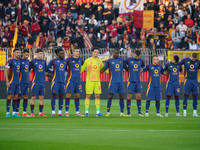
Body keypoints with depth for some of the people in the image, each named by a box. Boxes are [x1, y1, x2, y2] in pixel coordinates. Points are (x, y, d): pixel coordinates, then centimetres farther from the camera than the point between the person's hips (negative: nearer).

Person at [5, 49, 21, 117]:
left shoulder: (19, 61, 14)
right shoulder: (10, 61, -8)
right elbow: (6, 71, -10)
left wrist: (19, 81, 18)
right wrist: (7, 81, -16)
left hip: (17, 82, 7)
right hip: (11, 82, -7)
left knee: (16, 97, 7)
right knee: (9, 96, -6)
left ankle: (14, 113, 12)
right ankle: (8, 113, -3)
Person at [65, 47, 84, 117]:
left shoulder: (80, 59, 11)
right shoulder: (69, 59, -6)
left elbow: (83, 65, 30)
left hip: (78, 80, 5)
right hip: (71, 79, -5)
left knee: (77, 95, 7)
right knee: (69, 95, -6)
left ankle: (77, 112, 11)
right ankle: (67, 111, -2)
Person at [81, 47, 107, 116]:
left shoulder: (99, 61, 10)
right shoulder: (87, 61, 1)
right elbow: (82, 69, 6)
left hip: (97, 81, 3)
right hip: (89, 81, -3)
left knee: (97, 96, 2)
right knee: (88, 96, -4)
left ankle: (98, 112, 5)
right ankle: (86, 112, 2)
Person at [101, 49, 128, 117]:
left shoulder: (122, 60, 11)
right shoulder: (109, 61, 3)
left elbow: (126, 68, 21)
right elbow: (104, 69, 8)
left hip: (121, 81, 3)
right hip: (113, 82, -3)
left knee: (122, 97, 1)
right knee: (110, 97, -4)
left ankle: (122, 113, 6)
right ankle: (108, 112, 2)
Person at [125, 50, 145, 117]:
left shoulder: (140, 60, 10)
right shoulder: (129, 60, -1)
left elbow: (144, 68, 24)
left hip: (138, 81, 3)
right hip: (131, 81, -3)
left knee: (138, 96, 1)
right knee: (129, 96, -4)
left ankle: (139, 112, 5)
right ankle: (128, 112, 3)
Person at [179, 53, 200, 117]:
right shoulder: (185, 60, -1)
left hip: (195, 80, 2)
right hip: (187, 80, -2)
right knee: (186, 96, -4)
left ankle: (195, 112, 7)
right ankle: (184, 112, 0)